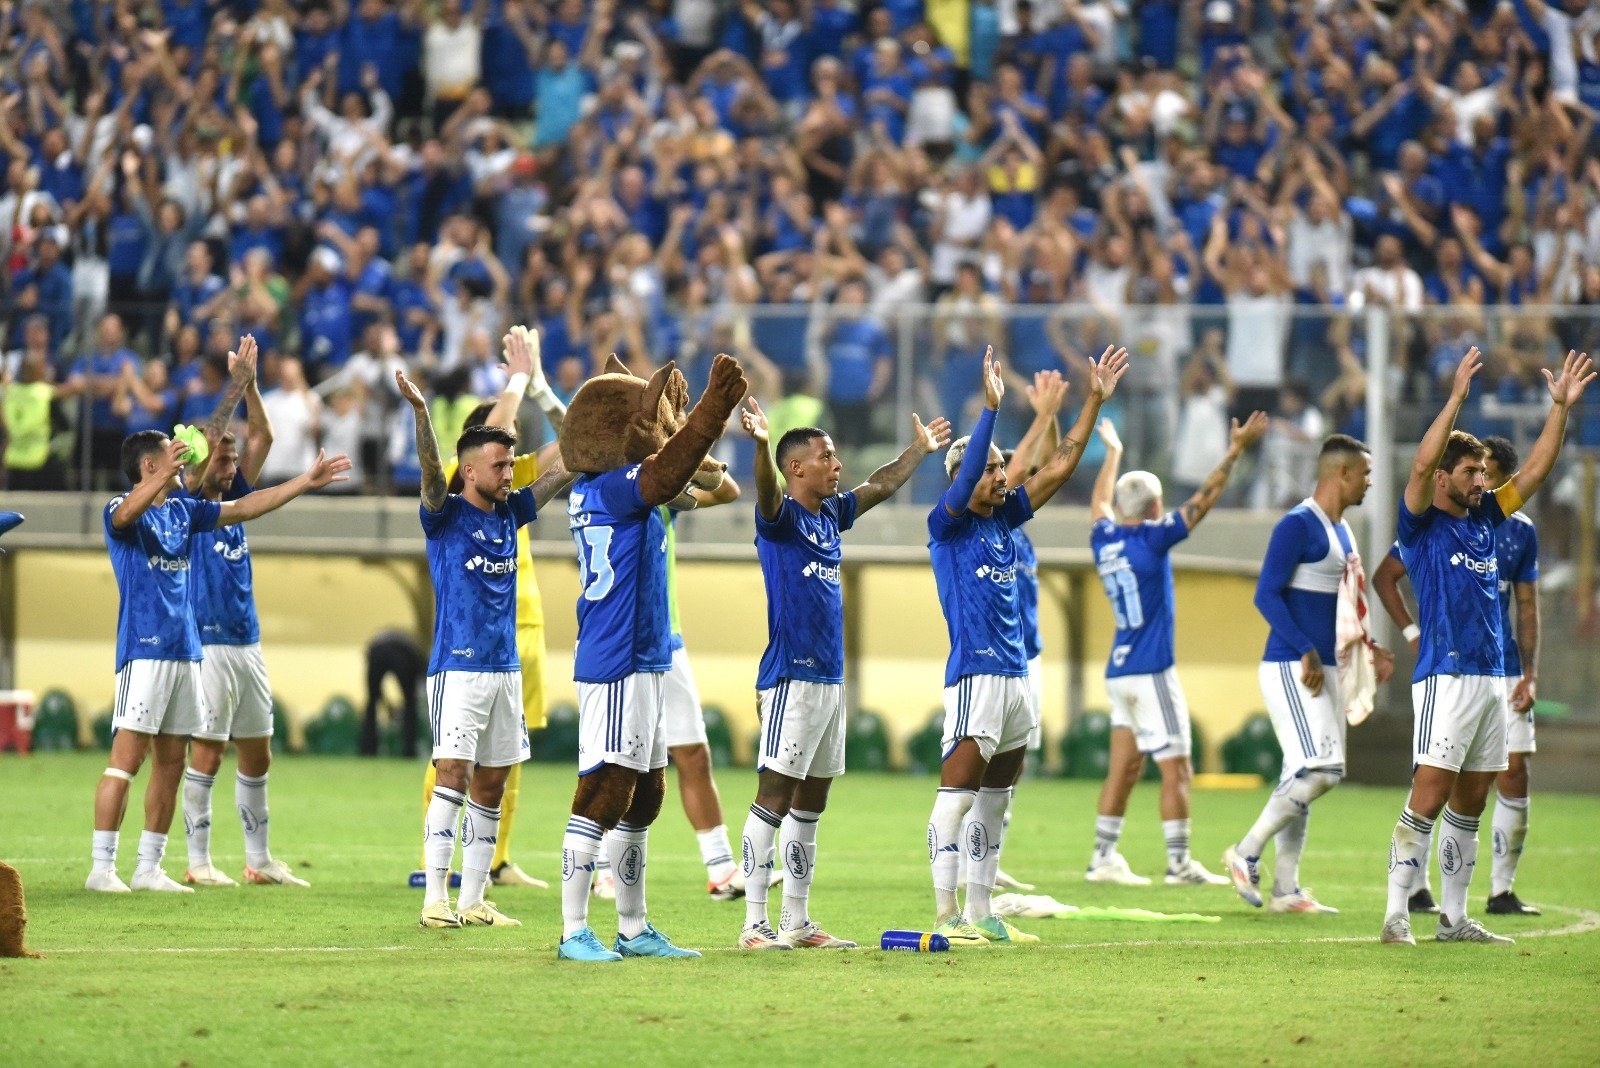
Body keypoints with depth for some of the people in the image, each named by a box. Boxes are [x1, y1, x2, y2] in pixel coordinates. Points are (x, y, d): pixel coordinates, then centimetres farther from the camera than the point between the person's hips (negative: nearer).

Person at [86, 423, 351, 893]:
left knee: (170, 763, 7)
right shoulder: (124, 510, -7)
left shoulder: (183, 511, 16)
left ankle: (149, 867, 12)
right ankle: (102, 867, -10)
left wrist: (306, 482, 22)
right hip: (144, 650, -8)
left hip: (184, 651, 8)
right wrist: (163, 477, -50)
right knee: (127, 758, -11)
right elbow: (125, 514, -31)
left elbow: (244, 507, 24)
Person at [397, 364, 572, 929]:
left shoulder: (509, 512, 12)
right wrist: (420, 412, -37)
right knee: (454, 776, -13)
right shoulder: (446, 515, -4)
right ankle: (436, 900, -13)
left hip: (505, 667, 7)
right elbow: (431, 471, -21)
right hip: (458, 667, -7)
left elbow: (562, 471, 16)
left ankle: (472, 900, 11)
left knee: (491, 785, 7)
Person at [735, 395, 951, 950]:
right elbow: (768, 492, -31)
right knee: (773, 798, -9)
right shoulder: (781, 516, -8)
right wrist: (761, 444, -50)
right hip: (791, 676, -9)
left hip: (829, 677, 9)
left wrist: (919, 449, 43)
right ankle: (755, 924, -9)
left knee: (810, 805, 12)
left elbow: (880, 486, 31)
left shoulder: (831, 514, 15)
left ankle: (797, 922, 17)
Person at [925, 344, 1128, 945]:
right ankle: (946, 916, -13)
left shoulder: (1003, 519, 14)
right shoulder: (947, 525, -6)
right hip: (974, 672, -9)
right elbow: (965, 478, -24)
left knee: (994, 802, 12)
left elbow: (1058, 468, 15)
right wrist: (991, 407, -31)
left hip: (1015, 673, 9)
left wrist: (1095, 400, 10)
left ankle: (980, 914, 17)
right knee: (957, 795, -11)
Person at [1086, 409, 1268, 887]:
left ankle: (1103, 857, 7)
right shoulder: (1151, 538, -10)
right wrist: (1236, 450, -3)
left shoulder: (1104, 539, 8)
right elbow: (1203, 498, -9)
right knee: (1175, 770, -4)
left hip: (1119, 673, 8)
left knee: (1123, 770, 9)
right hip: (1151, 671, -8)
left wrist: (1113, 453, 43)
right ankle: (1179, 863, -6)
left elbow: (1101, 503, 29)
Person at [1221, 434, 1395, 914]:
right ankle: (1246, 852, -6)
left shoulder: (1342, 531, 17)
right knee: (1322, 768, -16)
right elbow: (1267, 595, -17)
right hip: (1291, 669, -10)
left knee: (1302, 777, 9)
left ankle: (1286, 888, 11)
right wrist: (1307, 652, -23)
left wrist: (1365, 651, 16)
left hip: (1325, 671, 10)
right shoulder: (1298, 526, -12)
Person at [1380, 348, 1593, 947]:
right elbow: (1422, 464, -19)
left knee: (1469, 805, 10)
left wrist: (1562, 407, 11)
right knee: (1429, 798, -12)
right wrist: (1457, 397, -23)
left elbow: (1534, 471, 18)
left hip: (1491, 675, 8)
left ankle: (1454, 917, 14)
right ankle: (1396, 915, -12)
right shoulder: (1422, 526, -4)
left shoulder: (1485, 518, 15)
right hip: (1445, 677, -8)